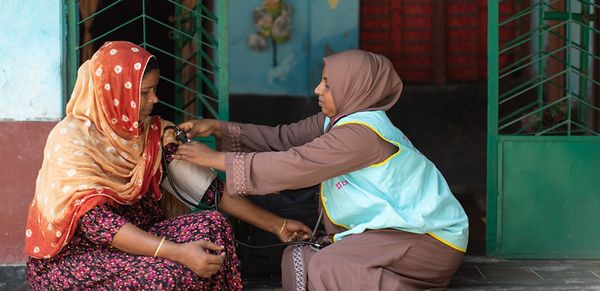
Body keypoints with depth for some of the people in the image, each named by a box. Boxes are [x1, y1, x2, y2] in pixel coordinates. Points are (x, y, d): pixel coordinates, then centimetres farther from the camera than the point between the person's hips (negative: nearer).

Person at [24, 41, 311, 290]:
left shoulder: (153, 133, 1)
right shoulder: (70, 140, -18)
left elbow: (208, 188, 2)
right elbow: (94, 221, -28)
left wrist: (276, 225, -2)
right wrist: (178, 252, -36)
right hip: (70, 258, -6)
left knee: (211, 227, -16)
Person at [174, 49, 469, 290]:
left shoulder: (362, 132, -24)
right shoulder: (338, 119, 4)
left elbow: (293, 165, -27)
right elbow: (282, 138, 4)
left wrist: (214, 158, -22)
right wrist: (219, 128, -5)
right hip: (398, 227, 9)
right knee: (300, 258, 2)